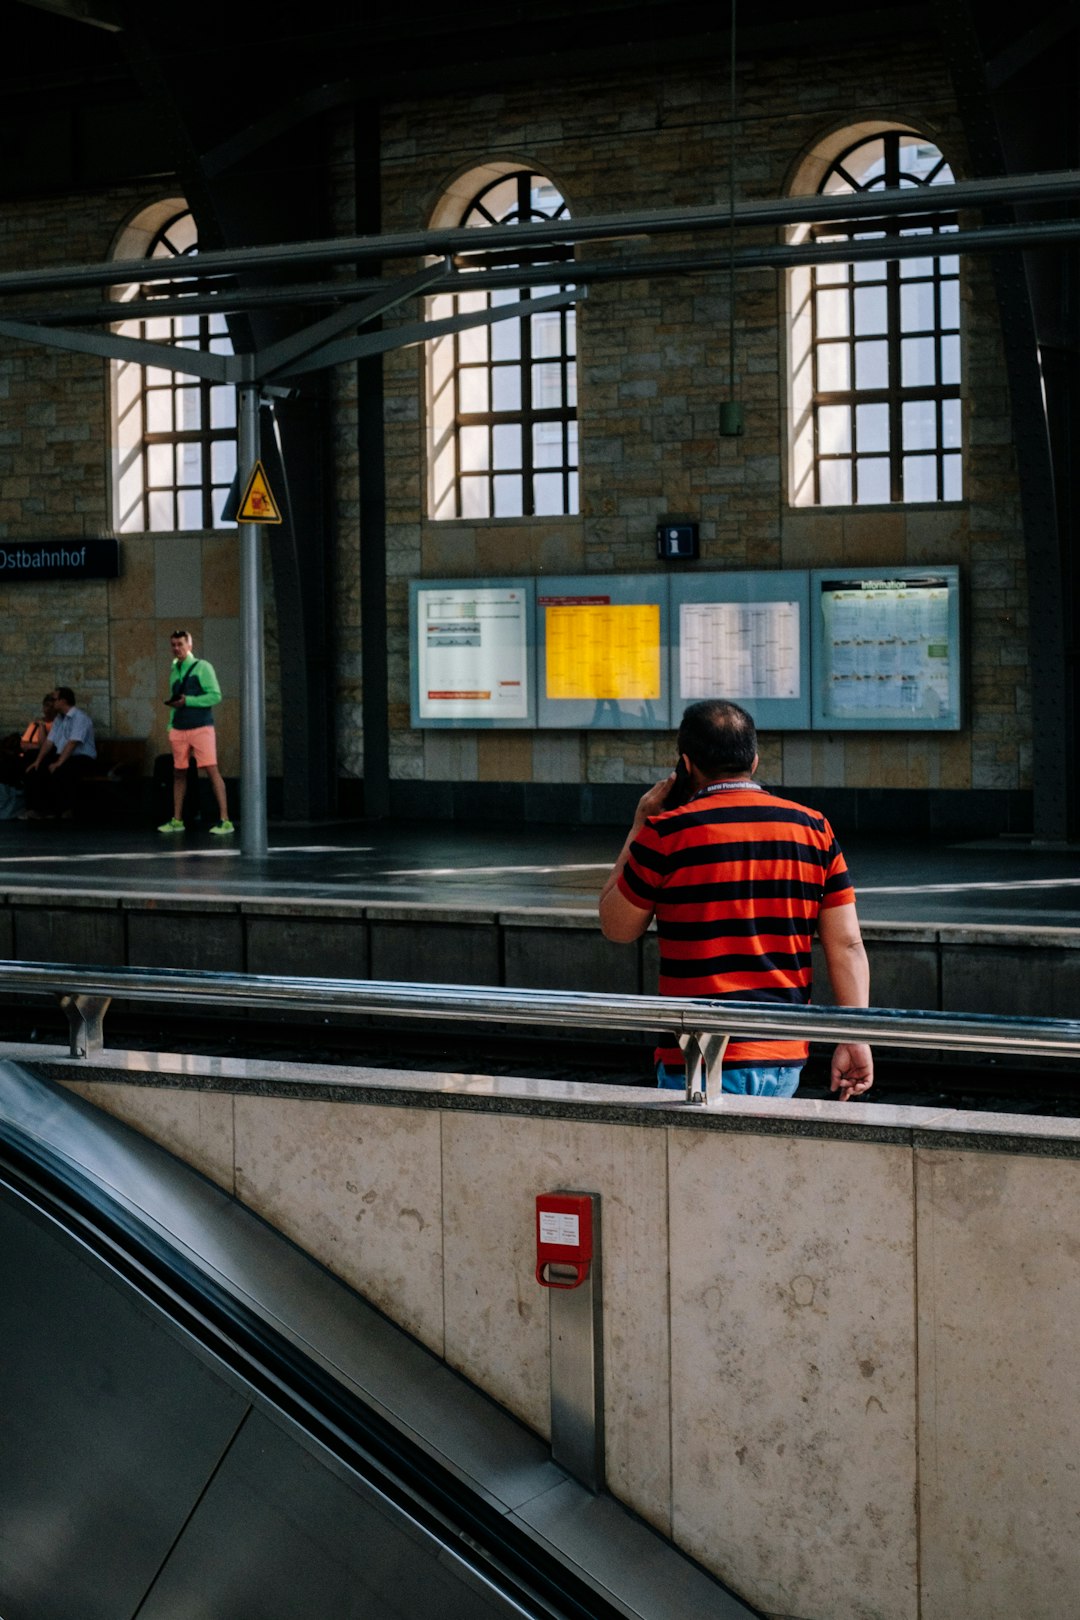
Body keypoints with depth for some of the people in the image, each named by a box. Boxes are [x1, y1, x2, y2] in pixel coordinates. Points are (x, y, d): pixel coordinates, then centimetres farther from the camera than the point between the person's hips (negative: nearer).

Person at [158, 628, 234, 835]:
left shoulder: (202, 667, -1)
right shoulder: (174, 671, 17)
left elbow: (215, 695, -9)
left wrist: (187, 701, -14)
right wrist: (170, 726, 11)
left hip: (201, 727, -6)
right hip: (179, 730, 6)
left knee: (211, 770, -12)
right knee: (179, 773, 8)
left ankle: (224, 820, -15)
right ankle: (177, 821, 15)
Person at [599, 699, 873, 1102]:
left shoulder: (666, 834, -8)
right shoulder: (814, 829, 5)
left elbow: (616, 927, 7)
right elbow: (847, 945, 3)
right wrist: (855, 1040, 6)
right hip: (785, 1059, 5)